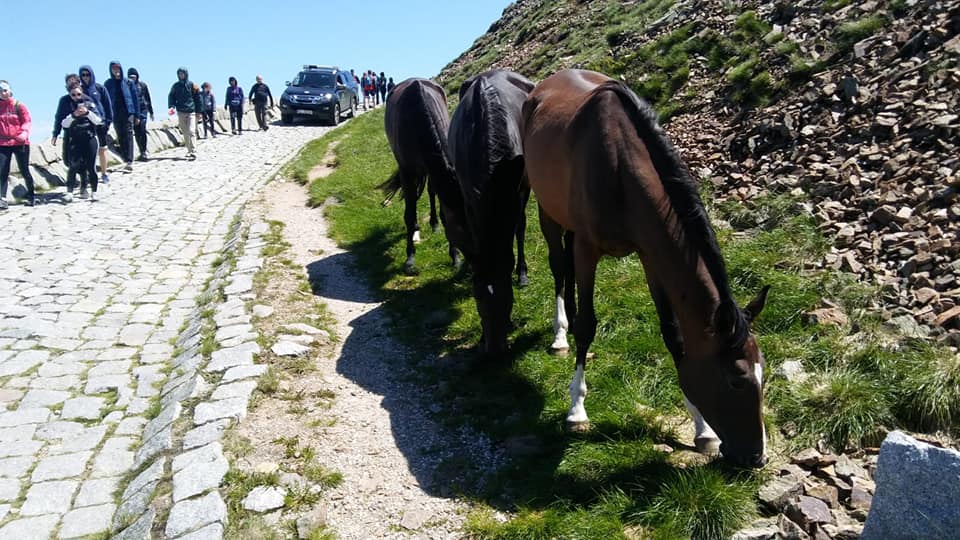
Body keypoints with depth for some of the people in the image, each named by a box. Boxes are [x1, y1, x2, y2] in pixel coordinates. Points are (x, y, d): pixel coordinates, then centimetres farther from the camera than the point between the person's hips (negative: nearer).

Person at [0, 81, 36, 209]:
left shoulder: (19, 106, -1)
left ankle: (31, 196, 22)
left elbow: (27, 121, -5)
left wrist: (24, 133, -23)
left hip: (20, 143, -2)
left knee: (24, 171, 6)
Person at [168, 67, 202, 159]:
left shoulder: (192, 85, 1)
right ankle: (189, 150, 15)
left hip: (191, 111, -3)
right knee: (185, 133, 7)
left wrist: (198, 111, 3)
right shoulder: (176, 86, 7)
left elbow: (197, 98, 5)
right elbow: (171, 97, 11)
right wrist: (171, 106, -8)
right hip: (181, 112, 3)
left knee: (190, 131, -15)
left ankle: (193, 152, -18)